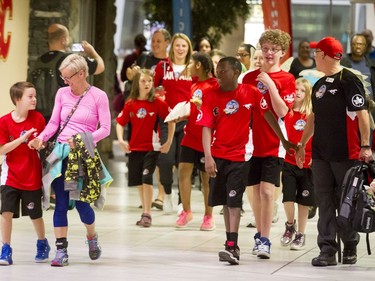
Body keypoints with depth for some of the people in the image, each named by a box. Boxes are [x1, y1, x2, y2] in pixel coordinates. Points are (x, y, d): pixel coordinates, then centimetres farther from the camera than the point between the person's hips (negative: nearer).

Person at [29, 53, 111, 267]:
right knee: (61, 203, -1)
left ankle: (92, 236, 25)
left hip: (84, 153, -3)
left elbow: (105, 128, -6)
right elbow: (54, 122, 10)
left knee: (81, 202, -6)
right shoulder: (62, 93, 8)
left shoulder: (98, 96, -3)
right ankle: (61, 251, 1)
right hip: (62, 151, 3)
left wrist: (83, 140, -18)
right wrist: (41, 138, -8)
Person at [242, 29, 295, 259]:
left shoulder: (287, 79, -2)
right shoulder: (250, 78, 8)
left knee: (267, 191, -12)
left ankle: (265, 240, -9)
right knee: (256, 190, 10)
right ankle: (260, 235, 24)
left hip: (274, 144, -4)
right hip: (252, 141, 4)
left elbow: (282, 111, -12)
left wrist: (270, 85, -17)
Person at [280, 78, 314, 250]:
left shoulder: (312, 114, -2)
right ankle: (290, 225, 24)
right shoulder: (287, 111, 0)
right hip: (289, 161, 0)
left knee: (303, 200, 7)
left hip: (307, 163, 0)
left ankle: (300, 234, 20)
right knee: (288, 197, -4)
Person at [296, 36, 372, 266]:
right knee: (325, 203, 3)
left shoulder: (348, 80, -9)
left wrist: (365, 146, -19)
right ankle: (328, 250, 5)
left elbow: (362, 113, -14)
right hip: (321, 153, 7)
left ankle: (350, 247, 16)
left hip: (346, 153, -7)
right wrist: (302, 144, 23)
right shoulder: (319, 85, 16)